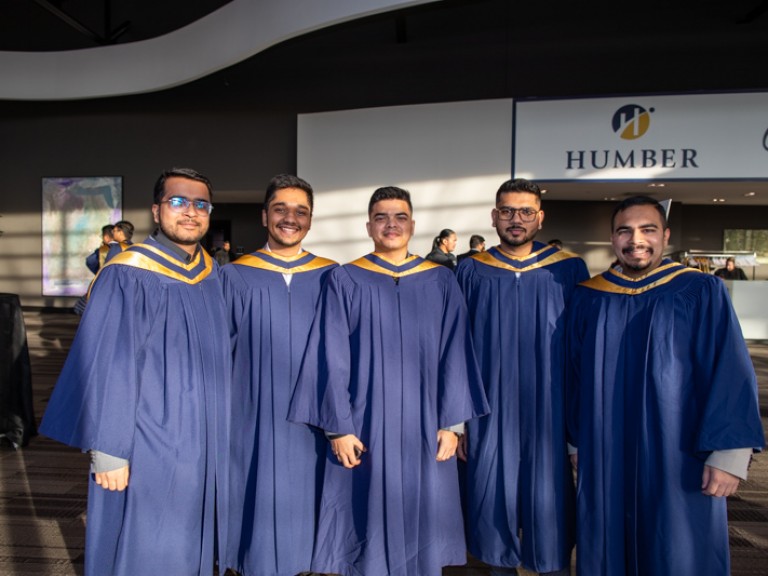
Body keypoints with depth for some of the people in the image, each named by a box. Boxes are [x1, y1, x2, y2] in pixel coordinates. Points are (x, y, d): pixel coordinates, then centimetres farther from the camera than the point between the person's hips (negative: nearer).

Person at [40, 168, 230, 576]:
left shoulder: (212, 276, 4)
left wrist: (220, 432, 12)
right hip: (148, 449, -6)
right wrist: (109, 452, -15)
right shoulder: (128, 276, -16)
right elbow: (107, 368, -16)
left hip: (202, 447, 6)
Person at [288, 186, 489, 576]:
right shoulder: (345, 282, -2)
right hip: (365, 426, -1)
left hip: (423, 427, 2)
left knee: (419, 521, 13)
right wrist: (337, 427, -9)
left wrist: (452, 423, -3)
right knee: (369, 524, 10)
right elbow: (332, 359, -4)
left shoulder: (441, 281, 3)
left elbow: (455, 355, 2)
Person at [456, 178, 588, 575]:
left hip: (549, 413, -1)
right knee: (493, 499, 10)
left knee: (550, 505, 7)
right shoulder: (472, 272, 2)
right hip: (490, 413, 1)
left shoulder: (569, 270, -1)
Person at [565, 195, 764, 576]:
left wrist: (729, 452, -13)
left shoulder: (701, 293, -4)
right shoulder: (588, 299, 2)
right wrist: (576, 440, 8)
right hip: (605, 459, 3)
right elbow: (575, 376, 6)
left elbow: (731, 373, -7)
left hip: (678, 459, -2)